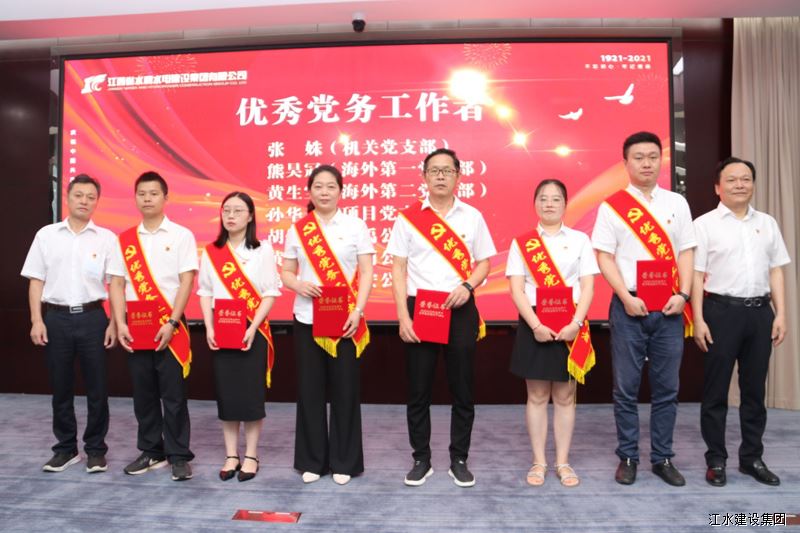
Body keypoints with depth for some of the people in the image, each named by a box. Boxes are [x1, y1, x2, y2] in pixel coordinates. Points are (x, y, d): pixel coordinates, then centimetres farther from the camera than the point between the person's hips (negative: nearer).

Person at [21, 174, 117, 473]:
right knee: (61, 387, 10)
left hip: (92, 317, -1)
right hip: (56, 317, 1)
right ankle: (65, 448, 24)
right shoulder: (46, 235, 6)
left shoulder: (107, 238, 2)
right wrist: (37, 320, -2)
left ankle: (95, 449, 16)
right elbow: (36, 281, 6)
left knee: (96, 387, 3)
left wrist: (114, 323, -5)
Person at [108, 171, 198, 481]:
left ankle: (178, 455, 11)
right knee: (143, 394, 11)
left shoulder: (181, 235, -1)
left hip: (170, 329, -4)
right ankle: (151, 451, 25)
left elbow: (186, 282, -7)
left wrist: (171, 323, -14)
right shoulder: (125, 240, 9)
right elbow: (117, 284, 7)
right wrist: (120, 323, -4)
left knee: (173, 395, 1)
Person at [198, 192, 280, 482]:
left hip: (253, 331, -3)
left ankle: (251, 455, 15)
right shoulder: (210, 252, 8)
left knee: (251, 393, 1)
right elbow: (205, 292, 8)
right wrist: (209, 328, -5)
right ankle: (231, 455, 19)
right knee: (226, 393, 6)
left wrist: (252, 328, -14)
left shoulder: (262, 249, -2)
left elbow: (270, 293, -5)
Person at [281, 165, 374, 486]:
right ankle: (311, 460, 21)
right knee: (309, 389, 7)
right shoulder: (297, 230, 8)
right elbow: (286, 272, 9)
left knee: (345, 390, 3)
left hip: (345, 320, -2)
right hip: (306, 319, 2)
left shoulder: (355, 225, 2)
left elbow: (366, 273, -2)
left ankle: (344, 461, 17)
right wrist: (298, 284, -14)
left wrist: (357, 311, -14)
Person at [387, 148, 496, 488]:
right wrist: (403, 316, -8)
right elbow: (398, 269, 0)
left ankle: (459, 461, 22)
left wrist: (467, 286, -12)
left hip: (460, 310, 1)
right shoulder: (408, 217, 3)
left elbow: (484, 263, 9)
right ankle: (421, 459, 22)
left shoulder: (472, 216, 7)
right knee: (418, 390, 5)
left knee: (462, 389, 7)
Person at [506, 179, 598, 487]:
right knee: (537, 396, 7)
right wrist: (536, 326, -15)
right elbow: (517, 289, -4)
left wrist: (575, 323, -14)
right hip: (534, 326, 0)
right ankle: (539, 462, 19)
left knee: (565, 396, 8)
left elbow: (588, 288, -1)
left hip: (570, 326, 1)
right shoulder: (521, 242, 3)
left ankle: (563, 462, 21)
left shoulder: (580, 240, 5)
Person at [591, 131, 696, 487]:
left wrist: (682, 294, -6)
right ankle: (627, 457, 17)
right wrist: (627, 298, -13)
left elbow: (685, 253, 8)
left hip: (669, 308, 3)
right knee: (626, 388, 5)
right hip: (629, 307, -2)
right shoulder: (612, 206, 0)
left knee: (666, 388, 8)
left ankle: (662, 458, 21)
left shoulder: (677, 203, 10)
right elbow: (604, 257, -4)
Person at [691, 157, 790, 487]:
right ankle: (716, 460, 15)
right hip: (721, 311, -4)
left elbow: (776, 271, 13)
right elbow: (696, 275, -6)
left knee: (755, 389, 12)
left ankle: (752, 457, 26)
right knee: (716, 390, 4)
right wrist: (698, 320, -11)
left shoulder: (767, 223, 12)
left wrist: (780, 314, 5)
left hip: (760, 311, 5)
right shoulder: (705, 224, -2)